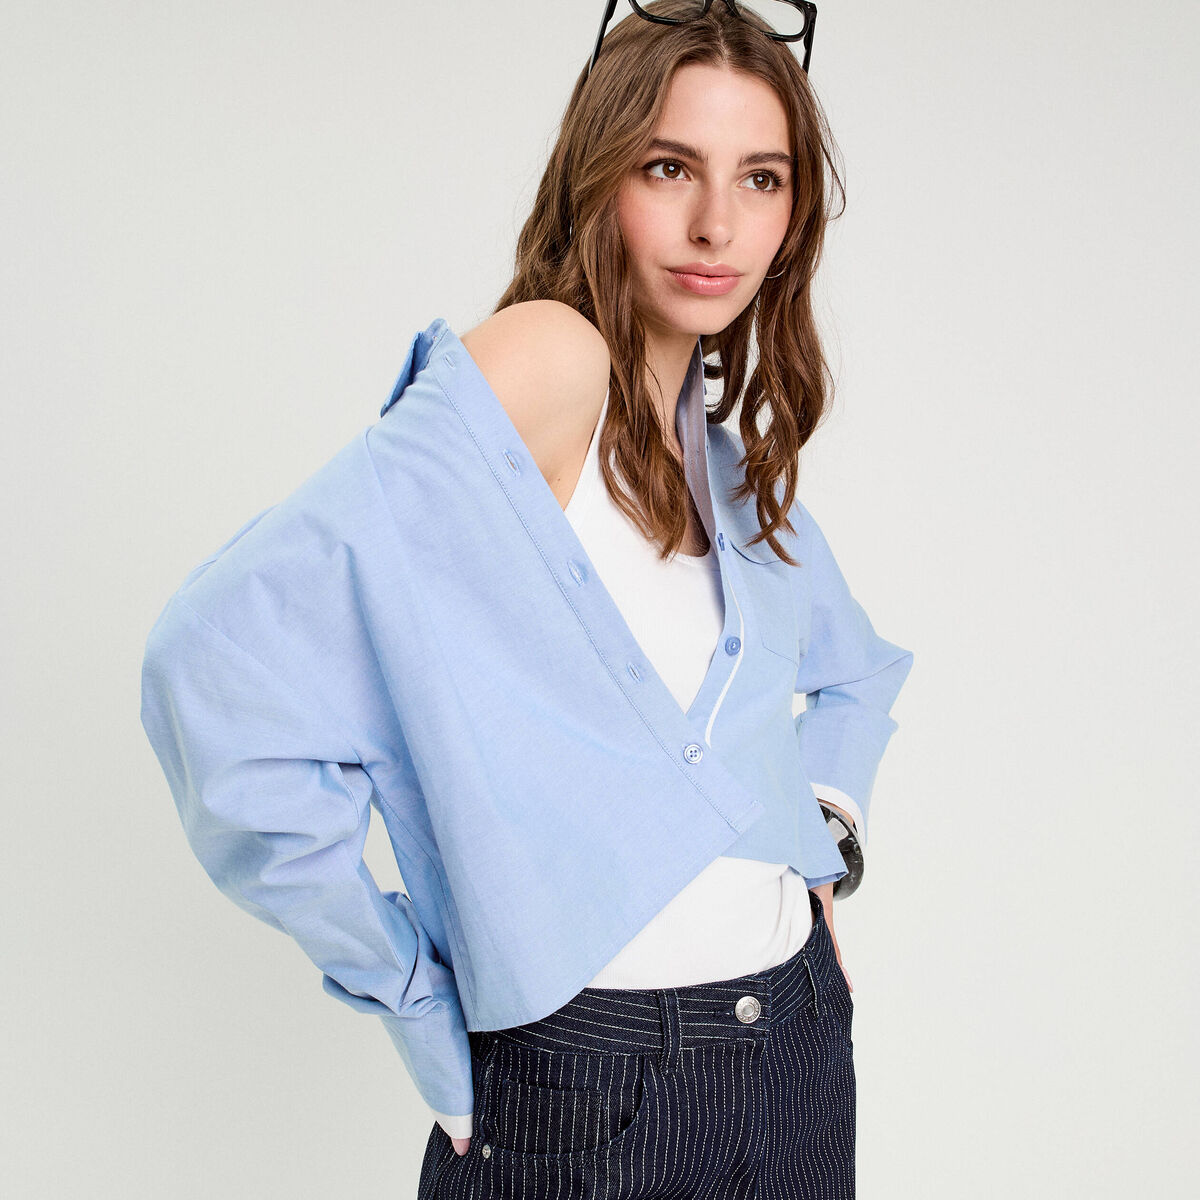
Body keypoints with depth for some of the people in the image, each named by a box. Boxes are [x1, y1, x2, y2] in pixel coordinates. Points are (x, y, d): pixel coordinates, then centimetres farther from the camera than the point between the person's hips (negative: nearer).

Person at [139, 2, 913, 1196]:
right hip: (582, 1086, -7)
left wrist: (821, 827, 7)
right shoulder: (548, 362, -16)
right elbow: (225, 656, -27)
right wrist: (416, 997, -17)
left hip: (797, 1045, 7)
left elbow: (857, 669, 26)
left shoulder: (736, 464, 7)